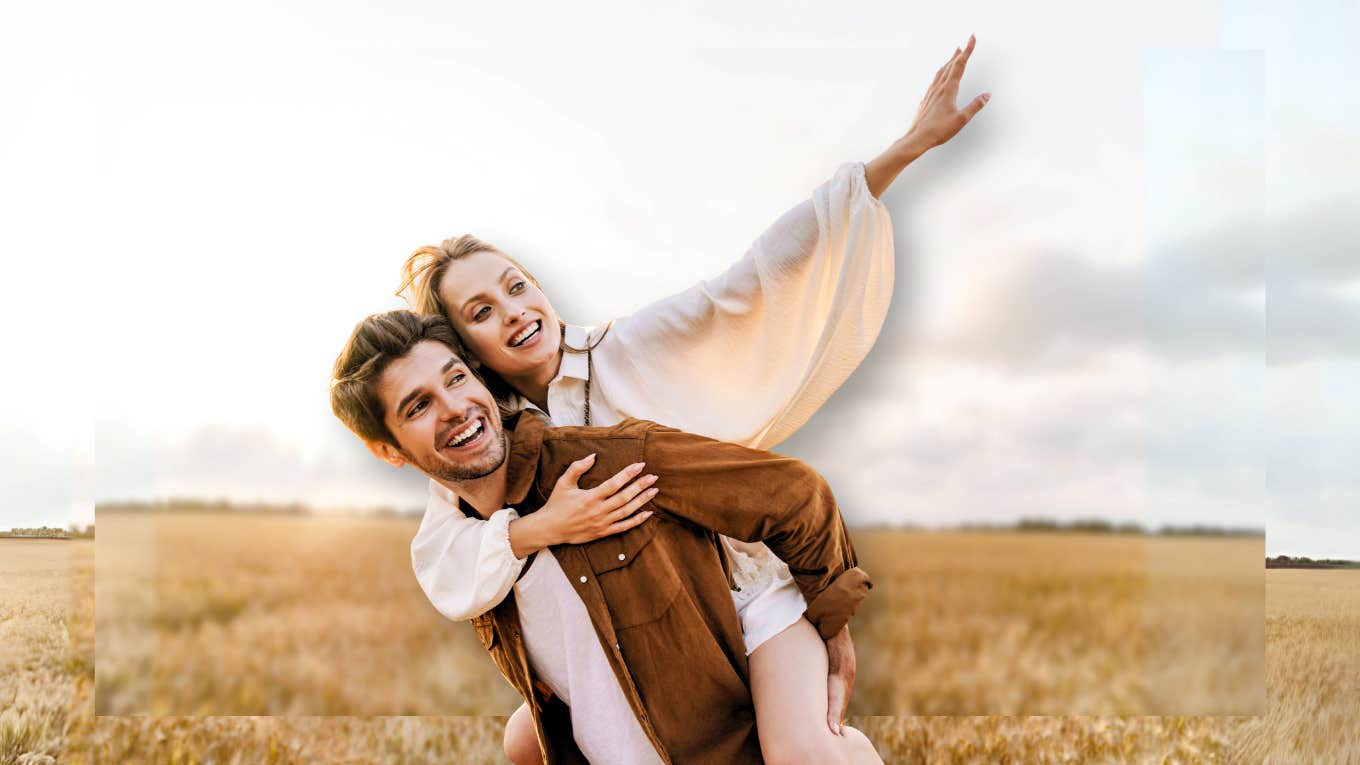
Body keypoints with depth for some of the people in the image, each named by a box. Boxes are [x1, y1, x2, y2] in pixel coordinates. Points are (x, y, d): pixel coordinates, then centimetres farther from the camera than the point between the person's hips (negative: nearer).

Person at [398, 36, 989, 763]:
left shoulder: (632, 351, -15)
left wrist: (906, 147, -24)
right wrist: (542, 528, -34)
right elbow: (443, 569, -15)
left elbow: (763, 276, -20)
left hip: (753, 594, -4)